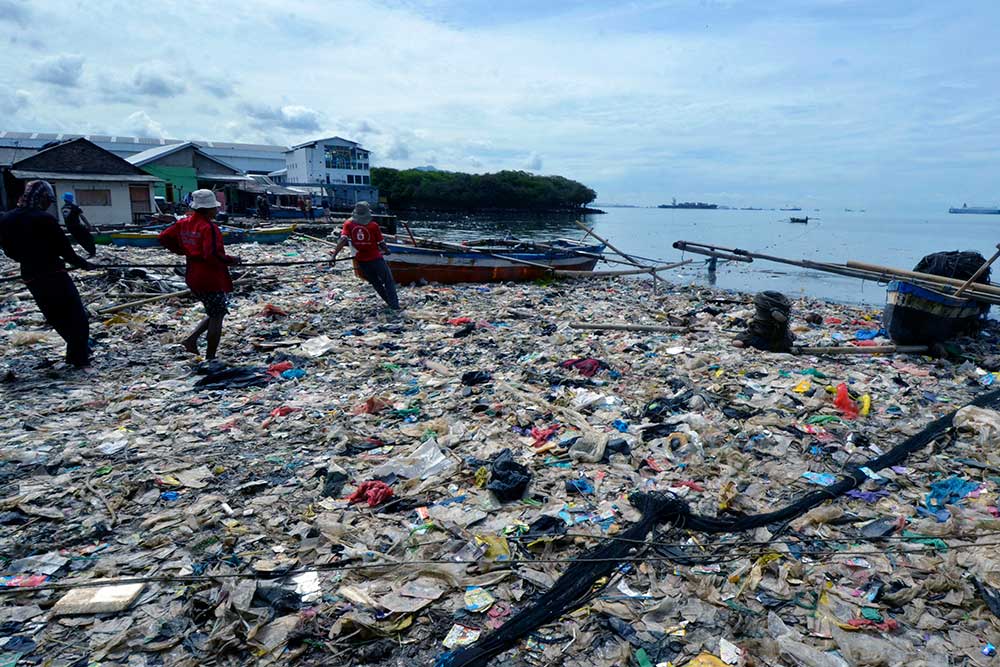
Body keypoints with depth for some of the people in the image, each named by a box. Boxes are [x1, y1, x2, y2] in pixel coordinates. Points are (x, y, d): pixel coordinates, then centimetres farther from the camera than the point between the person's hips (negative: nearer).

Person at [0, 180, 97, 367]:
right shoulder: (45, 219, -16)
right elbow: (65, 249, -14)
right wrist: (83, 263, 1)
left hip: (30, 277, 7)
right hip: (54, 274, -7)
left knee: (56, 317, 19)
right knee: (76, 314, 2)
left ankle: (78, 347, 31)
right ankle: (79, 356, 1)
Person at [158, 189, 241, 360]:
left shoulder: (183, 223, 6)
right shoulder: (209, 228, -19)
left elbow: (164, 238, 11)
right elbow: (212, 255, -28)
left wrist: (183, 250, 16)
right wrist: (231, 260, -13)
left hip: (193, 278, 8)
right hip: (211, 279, -8)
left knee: (214, 313, 23)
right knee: (216, 317, 3)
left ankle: (192, 338, 11)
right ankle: (210, 357, 8)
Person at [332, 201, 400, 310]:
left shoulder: (348, 223, -5)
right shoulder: (373, 225, -11)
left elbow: (343, 240, -17)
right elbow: (381, 243, -5)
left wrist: (334, 254, -18)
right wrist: (387, 251, 16)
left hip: (361, 261, 4)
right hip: (375, 259, -4)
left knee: (375, 282, 21)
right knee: (388, 281, 9)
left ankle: (390, 302, 27)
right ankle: (394, 304, 1)